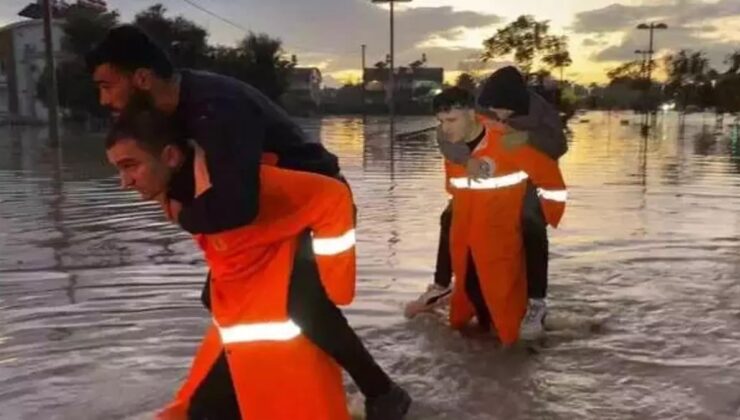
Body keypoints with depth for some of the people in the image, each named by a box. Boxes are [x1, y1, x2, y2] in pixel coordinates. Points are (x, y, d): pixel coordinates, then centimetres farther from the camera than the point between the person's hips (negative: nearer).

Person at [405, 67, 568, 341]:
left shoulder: (538, 109, -22)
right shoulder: (477, 105, -21)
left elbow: (559, 144, -30)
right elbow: (445, 135, -31)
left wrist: (528, 137, -50)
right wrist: (468, 158, -51)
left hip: (526, 183, -3)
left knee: (533, 231, -27)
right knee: (450, 219, -1)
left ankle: (536, 303, -14)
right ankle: (441, 286, 17)